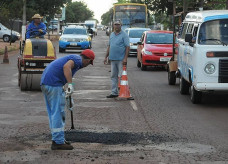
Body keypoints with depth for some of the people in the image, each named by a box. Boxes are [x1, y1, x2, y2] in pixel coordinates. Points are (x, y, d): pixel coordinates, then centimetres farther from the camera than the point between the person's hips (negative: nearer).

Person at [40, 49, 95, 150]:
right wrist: (70, 84, -30)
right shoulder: (78, 59, -4)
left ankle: (57, 139, 23)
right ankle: (58, 142, -4)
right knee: (58, 113, -6)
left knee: (53, 113, 16)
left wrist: (67, 93, 44)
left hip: (45, 83, 10)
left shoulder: (73, 58, 27)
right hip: (53, 84, -10)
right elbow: (66, 67, -25)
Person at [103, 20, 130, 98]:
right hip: (112, 59, 7)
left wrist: (125, 58, -18)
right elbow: (109, 46, 20)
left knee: (121, 76, -5)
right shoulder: (112, 35, 15)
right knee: (113, 76, 8)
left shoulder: (124, 35, -5)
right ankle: (114, 92, 13)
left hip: (121, 59, -7)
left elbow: (127, 47, -10)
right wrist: (106, 57, 16)